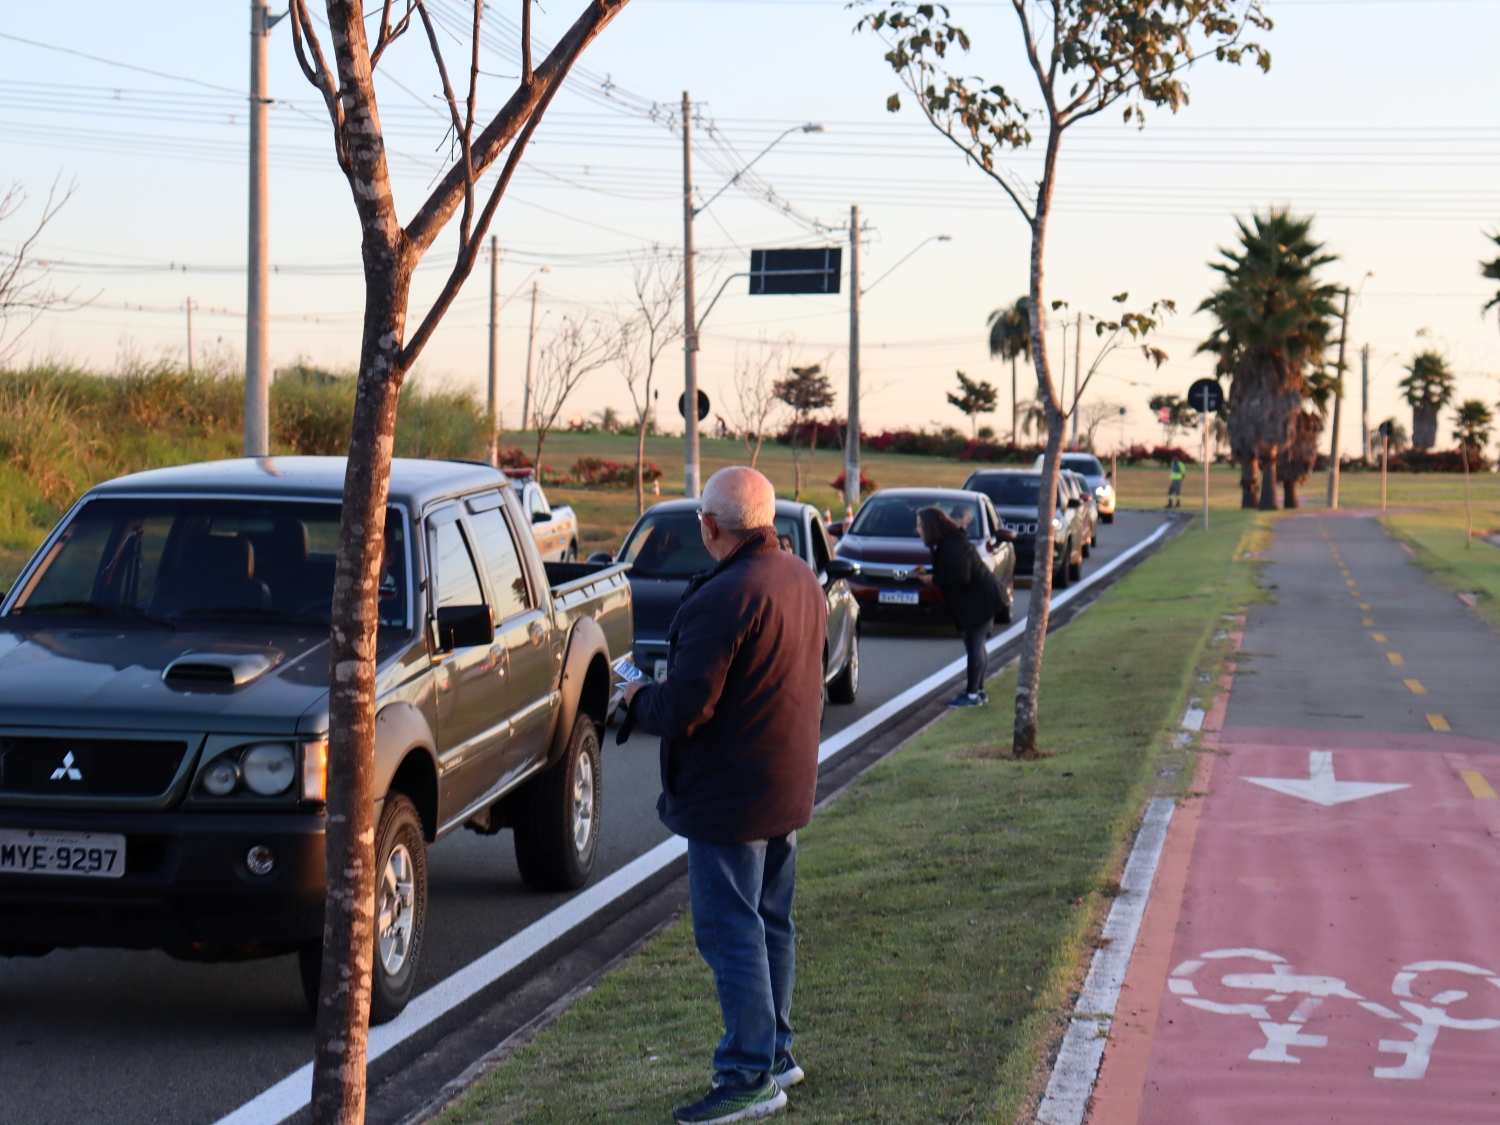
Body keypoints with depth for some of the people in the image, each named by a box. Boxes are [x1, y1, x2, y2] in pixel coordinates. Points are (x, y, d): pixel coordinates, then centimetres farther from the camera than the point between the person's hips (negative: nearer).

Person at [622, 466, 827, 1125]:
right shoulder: (802, 582, 8)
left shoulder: (722, 600, -23)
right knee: (771, 925, 19)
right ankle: (776, 1052, 28)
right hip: (789, 791, 9)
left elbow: (684, 710, -25)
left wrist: (636, 701, -4)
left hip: (729, 799, -9)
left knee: (732, 934, -3)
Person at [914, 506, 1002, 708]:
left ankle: (972, 695, -2)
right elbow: (951, 572, 18)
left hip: (978, 601, -11)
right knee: (976, 646, 16)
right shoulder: (946, 544, 9)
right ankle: (978, 690, 25)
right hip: (976, 600, 11)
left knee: (974, 646, -6)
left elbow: (961, 578, -28)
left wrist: (933, 580, -18)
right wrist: (929, 572, 4)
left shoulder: (953, 548, -23)